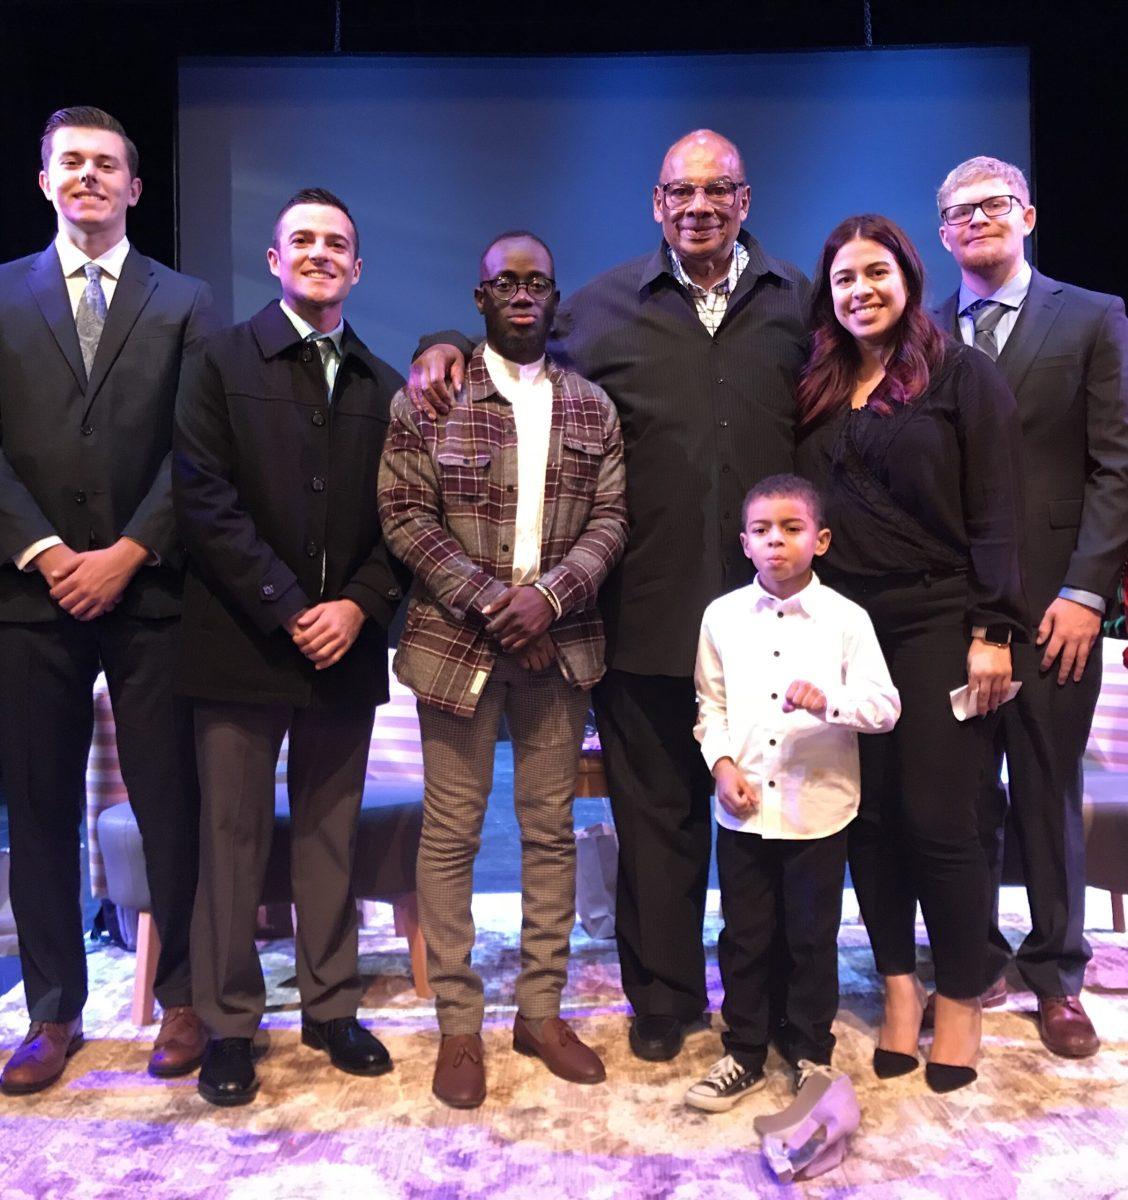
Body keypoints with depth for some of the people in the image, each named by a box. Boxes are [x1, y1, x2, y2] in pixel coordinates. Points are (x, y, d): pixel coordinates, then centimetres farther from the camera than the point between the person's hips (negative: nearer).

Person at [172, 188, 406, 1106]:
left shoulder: (384, 386, 12)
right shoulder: (221, 364, 3)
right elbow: (205, 500, -7)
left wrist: (360, 605, -9)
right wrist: (287, 609, -14)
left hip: (346, 641, 3)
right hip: (242, 641, -2)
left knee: (331, 835, 12)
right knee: (234, 838, 5)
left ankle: (331, 1007, 26)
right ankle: (229, 1024, 20)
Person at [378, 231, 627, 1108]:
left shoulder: (593, 407, 10)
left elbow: (610, 519, 4)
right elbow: (406, 515, -4)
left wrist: (548, 595, -13)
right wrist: (489, 603, -13)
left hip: (559, 644, 3)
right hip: (458, 641, -2)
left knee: (552, 829, 9)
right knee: (452, 833, 3)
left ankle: (542, 1010, 24)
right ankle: (459, 1025, 17)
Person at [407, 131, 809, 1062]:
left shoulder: (800, 303, 8)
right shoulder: (604, 307, 6)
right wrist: (447, 348, -3)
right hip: (648, 610, 0)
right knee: (655, 812, 11)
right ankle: (664, 998, 30)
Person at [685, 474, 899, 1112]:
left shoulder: (846, 618, -6)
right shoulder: (722, 616, 1)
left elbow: (885, 704, -9)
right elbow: (711, 704, 7)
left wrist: (829, 702, -26)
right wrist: (722, 763, -6)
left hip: (819, 810, -2)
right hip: (744, 809, 2)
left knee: (814, 938, 13)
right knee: (744, 937, 13)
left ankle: (812, 1054, 32)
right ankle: (744, 1053, 30)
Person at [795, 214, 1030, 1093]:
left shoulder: (962, 374, 1)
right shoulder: (816, 392, 12)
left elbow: (995, 513, -5)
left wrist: (993, 633, -12)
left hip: (939, 624, -3)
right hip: (844, 627, 4)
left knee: (938, 817, -2)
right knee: (871, 814, 6)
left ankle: (961, 1001, 18)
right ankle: (899, 988, 22)